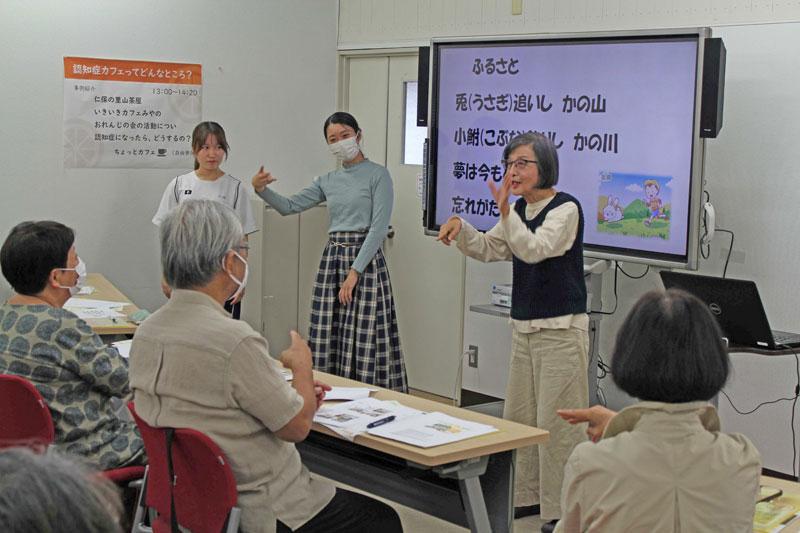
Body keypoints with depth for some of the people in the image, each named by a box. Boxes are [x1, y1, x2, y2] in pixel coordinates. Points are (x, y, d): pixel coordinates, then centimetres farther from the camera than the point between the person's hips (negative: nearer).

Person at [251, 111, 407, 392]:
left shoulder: (377, 175, -3)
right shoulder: (327, 181, 15)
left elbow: (379, 227, -10)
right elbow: (289, 206, 10)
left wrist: (355, 271, -16)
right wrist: (262, 190, -9)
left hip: (365, 260, -6)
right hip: (332, 260, 6)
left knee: (363, 340, -8)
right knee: (329, 337, 4)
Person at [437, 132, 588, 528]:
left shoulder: (566, 208, -13)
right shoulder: (520, 209, 11)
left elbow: (534, 249, -26)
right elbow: (488, 250, 15)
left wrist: (505, 211, -35)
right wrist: (460, 227, -2)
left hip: (561, 328, -8)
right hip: (524, 327, 8)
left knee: (556, 421, -5)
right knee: (518, 416, 13)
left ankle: (563, 509, 5)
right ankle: (527, 495, 26)